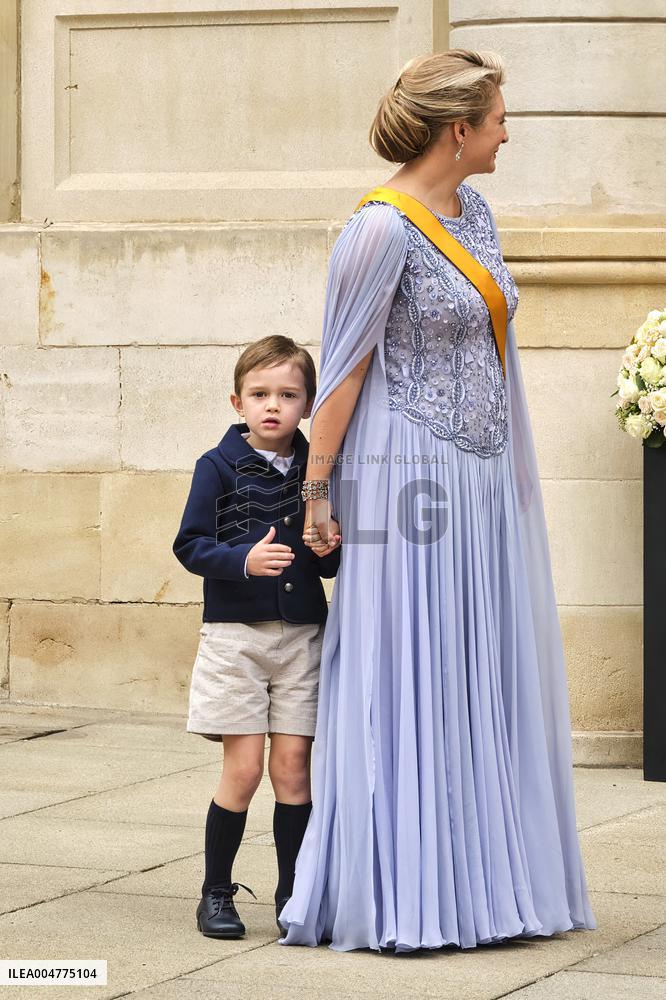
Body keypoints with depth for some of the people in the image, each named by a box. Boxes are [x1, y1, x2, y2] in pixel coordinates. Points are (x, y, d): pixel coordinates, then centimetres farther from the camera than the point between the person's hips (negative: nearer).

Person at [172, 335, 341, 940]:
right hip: (235, 633, -3)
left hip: (301, 634, 3)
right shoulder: (220, 466, -2)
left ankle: (293, 895, 11)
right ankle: (216, 893, 9)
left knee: (293, 765, 0)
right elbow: (190, 545, -6)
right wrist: (243, 560, -22)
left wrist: (333, 549, -8)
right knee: (244, 767, -6)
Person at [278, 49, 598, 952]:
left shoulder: (476, 214, 11)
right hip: (413, 483, -8)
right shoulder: (382, 229, -14)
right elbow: (343, 369, -12)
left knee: (485, 687, 10)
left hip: (486, 482, 8)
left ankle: (479, 885, 17)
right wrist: (316, 494, -10)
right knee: (409, 691, -3)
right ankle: (399, 901, 3)